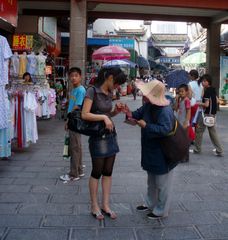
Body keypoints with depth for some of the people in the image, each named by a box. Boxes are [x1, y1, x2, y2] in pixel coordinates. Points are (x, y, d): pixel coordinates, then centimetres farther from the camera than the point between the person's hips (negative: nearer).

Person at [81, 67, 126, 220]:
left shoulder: (109, 93, 8)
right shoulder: (92, 91, -13)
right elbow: (85, 115, -19)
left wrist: (116, 111, 1)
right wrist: (104, 117, -21)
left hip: (111, 135, 7)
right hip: (97, 137, -7)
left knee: (108, 172, 10)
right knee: (97, 172, 5)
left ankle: (106, 205, 21)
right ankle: (94, 206, 19)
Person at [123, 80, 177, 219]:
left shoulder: (165, 111, -27)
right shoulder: (148, 105, 0)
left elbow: (165, 130, -35)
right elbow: (139, 114, 14)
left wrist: (146, 126, -29)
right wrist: (130, 114, -8)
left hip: (162, 155, -9)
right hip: (151, 152, 10)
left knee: (162, 183, 8)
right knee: (151, 181, 25)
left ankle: (161, 211, 24)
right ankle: (151, 204, 43)